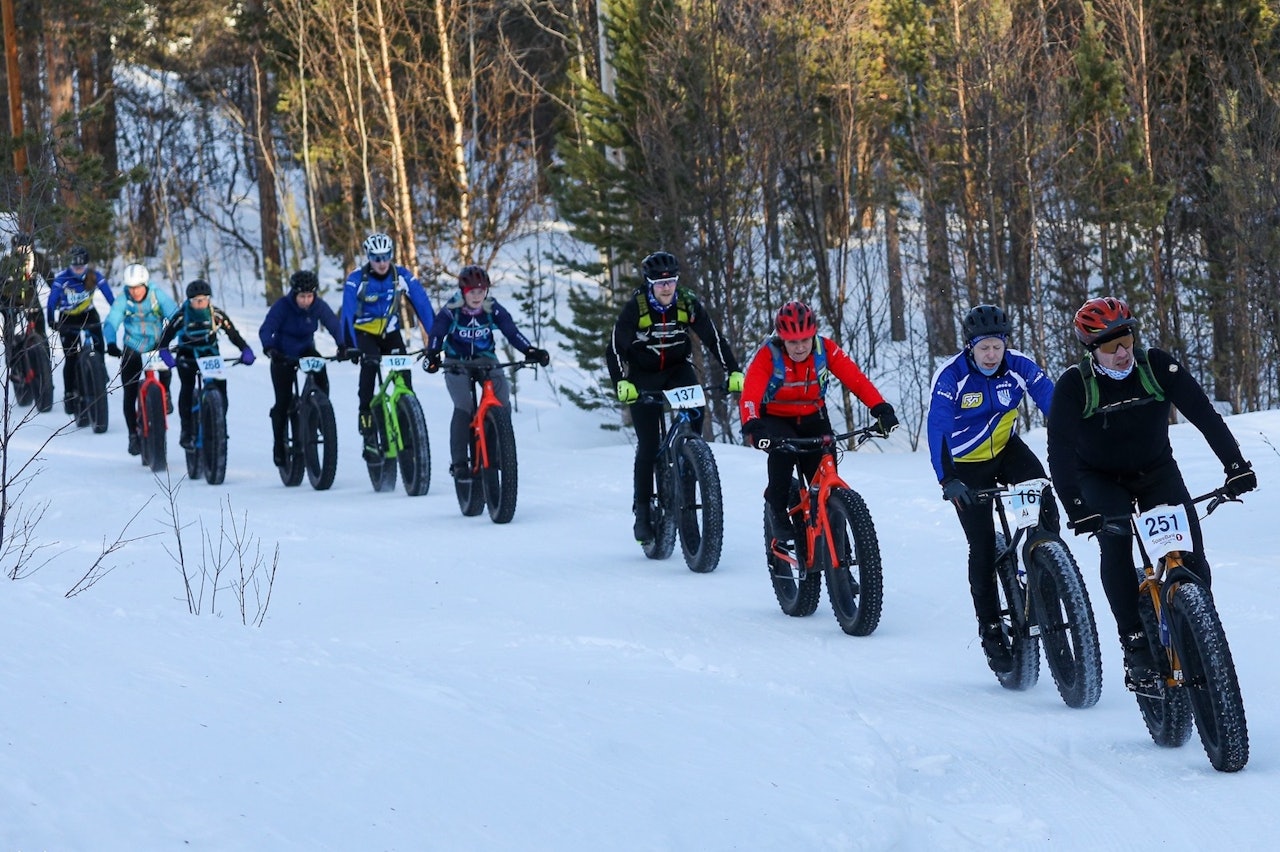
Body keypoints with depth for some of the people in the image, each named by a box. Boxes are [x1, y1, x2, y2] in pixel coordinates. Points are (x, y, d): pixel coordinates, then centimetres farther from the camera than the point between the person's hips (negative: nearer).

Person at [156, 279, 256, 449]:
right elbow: (167, 333, -21)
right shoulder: (181, 315, -17)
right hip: (187, 356, -2)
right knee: (187, 386, -23)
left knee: (221, 385, -16)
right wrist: (164, 351, -39)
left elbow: (232, 333, -12)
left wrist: (245, 350, -26)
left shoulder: (217, 315, -13)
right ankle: (187, 430, -16)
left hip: (210, 353, 2)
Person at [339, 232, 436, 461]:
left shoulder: (402, 276, -14)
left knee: (403, 373, -19)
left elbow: (423, 306, -16)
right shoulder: (356, 280, -20)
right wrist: (349, 345, -35)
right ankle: (367, 432, -25)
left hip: (391, 333, 2)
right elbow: (348, 313, -25)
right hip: (364, 333, -2)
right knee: (370, 364, -29)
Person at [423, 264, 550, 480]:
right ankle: (458, 462, -17)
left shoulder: (493, 309, -12)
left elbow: (512, 332, -17)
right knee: (463, 407, -22)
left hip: (485, 359, 3)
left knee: (502, 396, -21)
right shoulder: (451, 311, -17)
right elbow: (436, 334, -26)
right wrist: (432, 356, -46)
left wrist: (530, 351, -33)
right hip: (457, 363, -3)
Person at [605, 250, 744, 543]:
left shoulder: (687, 303, -14)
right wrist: (622, 383, -38)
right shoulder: (635, 307, -21)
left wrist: (734, 372, -25)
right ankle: (642, 511, 1)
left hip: (678, 368, 2)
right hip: (643, 375, -2)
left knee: (696, 409, -30)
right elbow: (615, 349, -22)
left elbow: (714, 339, -13)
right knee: (648, 444, -8)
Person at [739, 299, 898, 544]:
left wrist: (881, 409, -36)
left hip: (812, 419, 3)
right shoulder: (767, 355, -24)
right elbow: (750, 394, -35)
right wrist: (751, 427, -55)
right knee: (784, 448, -34)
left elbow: (856, 379, -22)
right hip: (775, 419, -3)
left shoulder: (825, 349, -16)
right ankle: (777, 510, -16)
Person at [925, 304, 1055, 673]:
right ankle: (991, 631, 8)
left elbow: (1053, 404, -22)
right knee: (982, 547, -5)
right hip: (967, 465, -2)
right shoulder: (951, 375, -24)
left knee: (1045, 503, -26)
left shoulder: (1018, 366, -16)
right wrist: (946, 480, -47)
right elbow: (937, 427, -33)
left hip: (1006, 449, 2)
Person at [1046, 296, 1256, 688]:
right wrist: (1076, 507, -41)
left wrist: (1235, 465, -30)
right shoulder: (1074, 384, -23)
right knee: (1114, 539, -29)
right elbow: (1060, 449, -28)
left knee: (1190, 554, -14)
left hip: (1156, 471, 2)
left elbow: (1203, 413, -20)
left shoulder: (1156, 365, -19)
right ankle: (1136, 645, -25)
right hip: (1101, 479, -2)